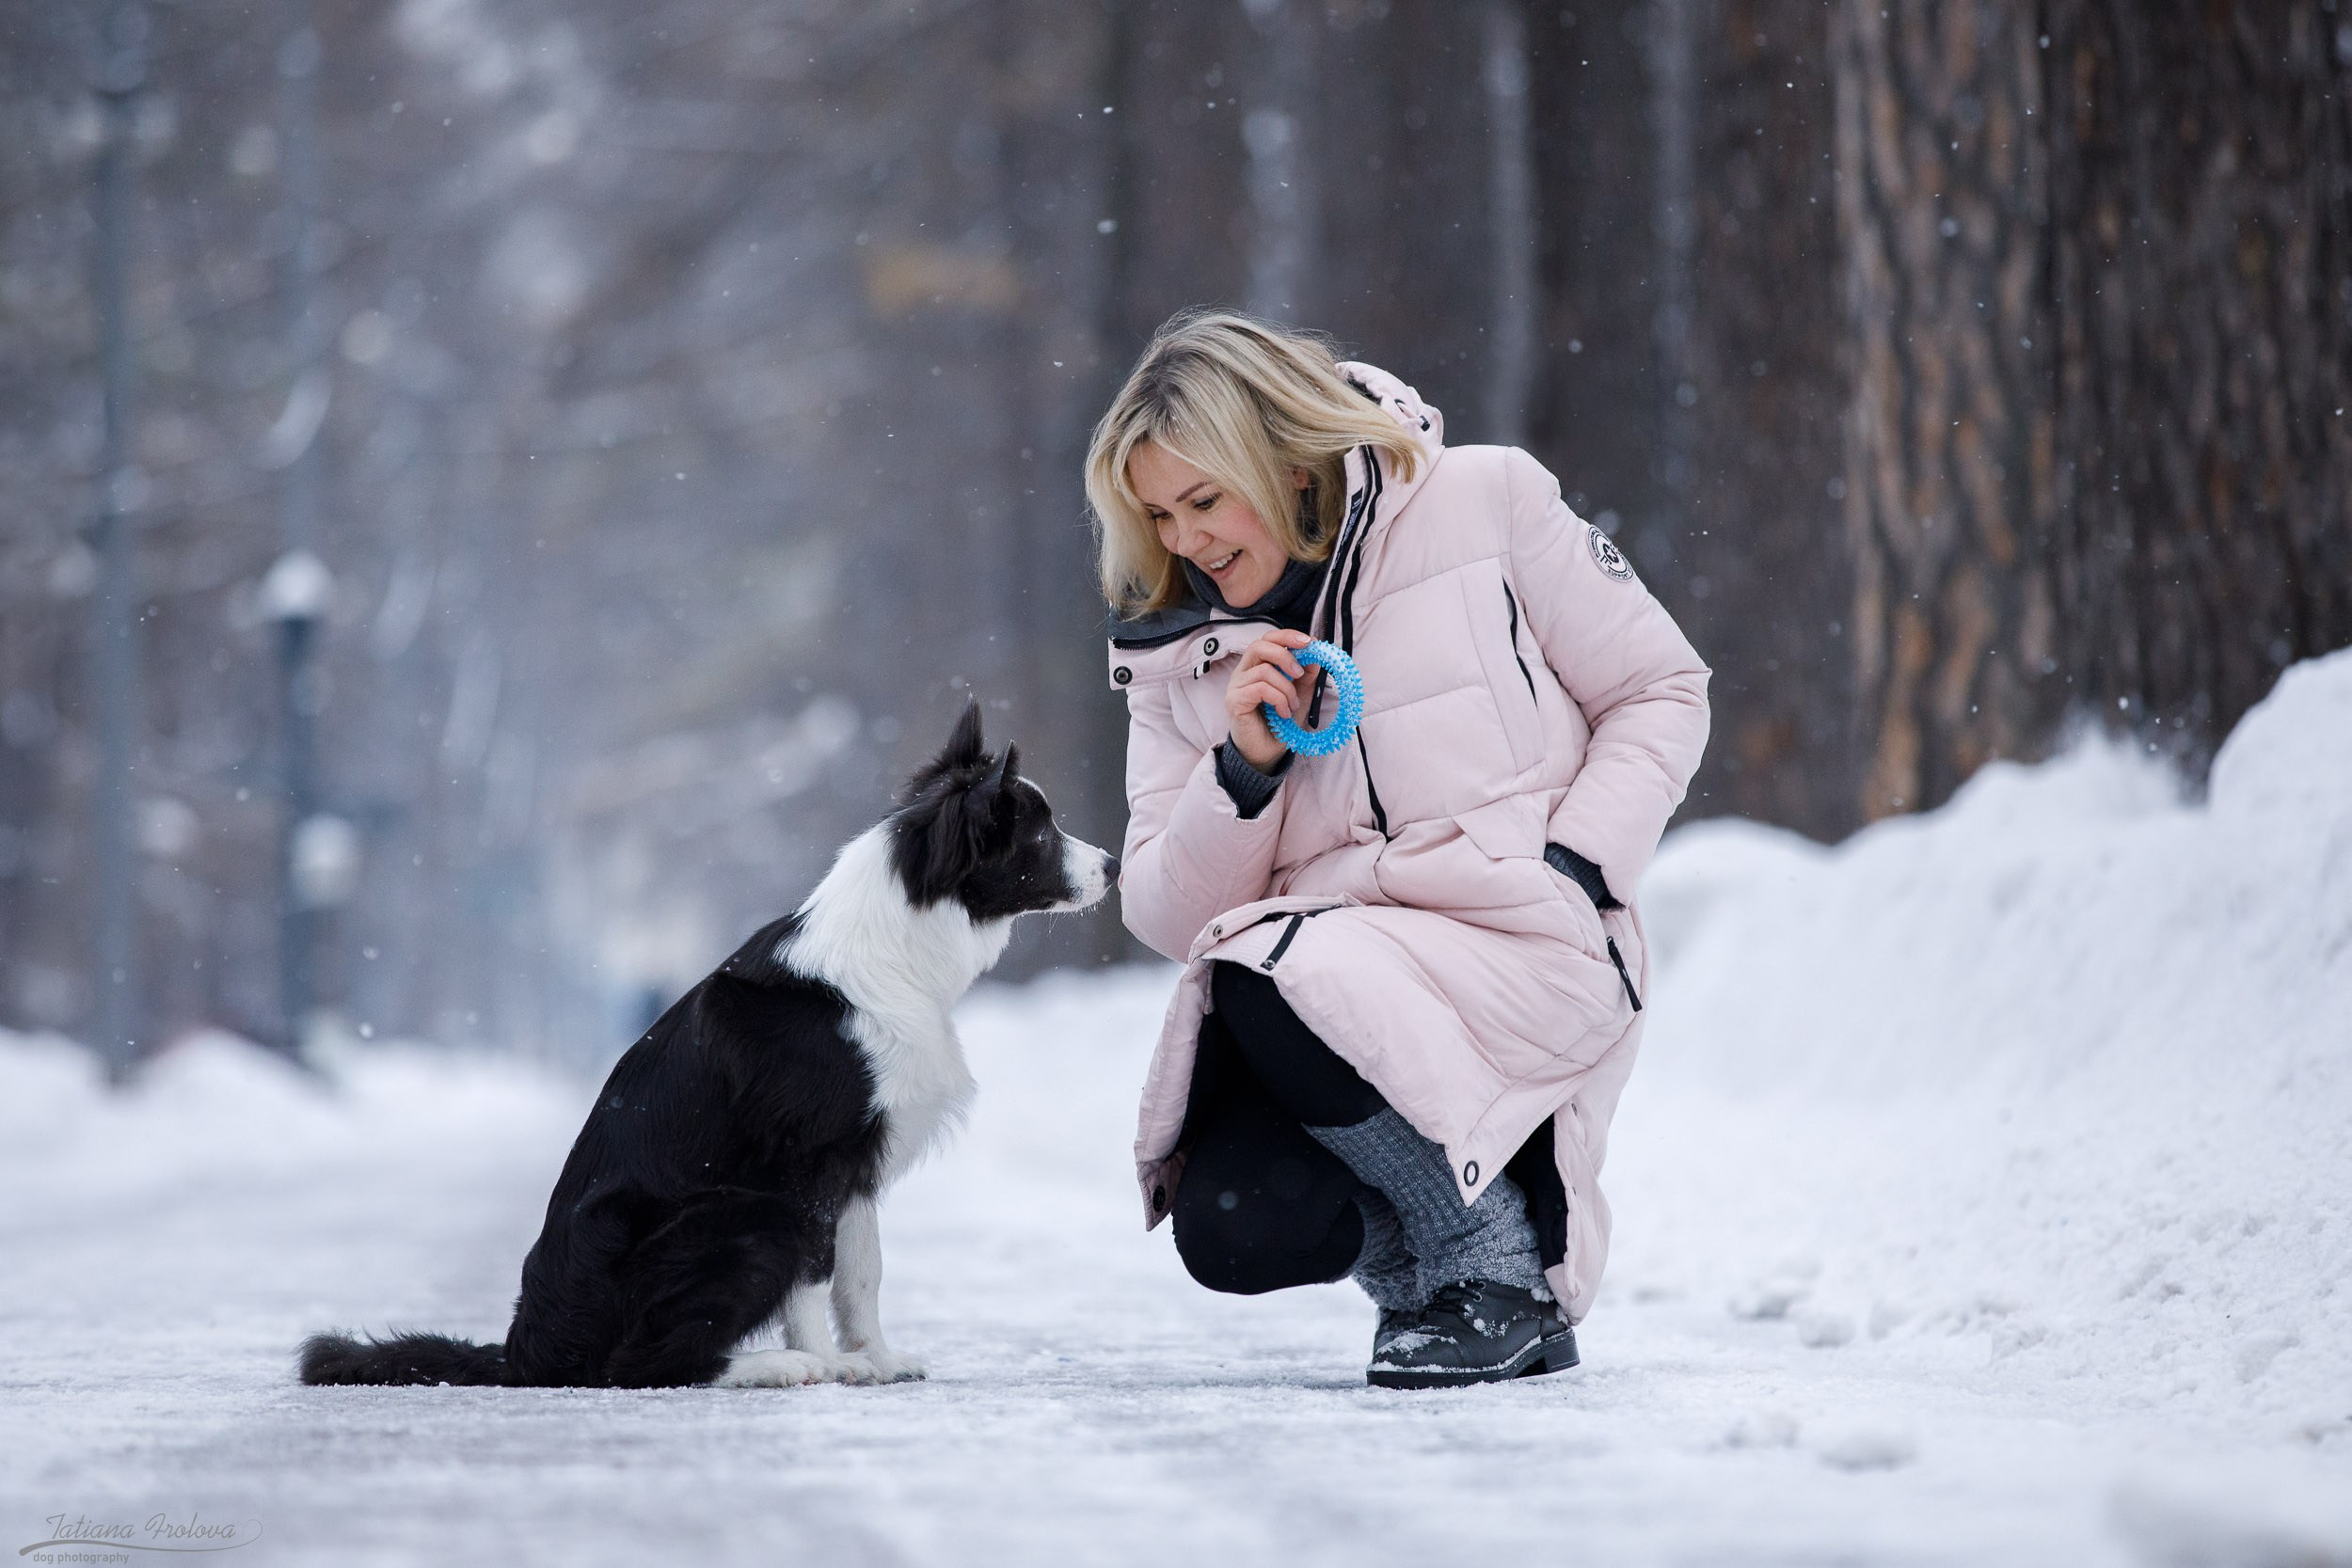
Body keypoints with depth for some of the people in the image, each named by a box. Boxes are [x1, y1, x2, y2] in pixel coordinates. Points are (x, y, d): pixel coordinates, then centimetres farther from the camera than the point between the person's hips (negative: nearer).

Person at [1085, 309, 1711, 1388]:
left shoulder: (1484, 503, 0)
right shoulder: (1180, 659, 10)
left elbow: (1660, 693, 6)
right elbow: (1169, 918, 7)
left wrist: (1574, 870, -8)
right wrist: (1244, 771, -10)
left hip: (1524, 946, -4)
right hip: (1320, 959, 4)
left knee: (1271, 989, -33)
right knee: (1230, 1231, -23)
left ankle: (1497, 1265, -10)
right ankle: (1410, 1252, 13)